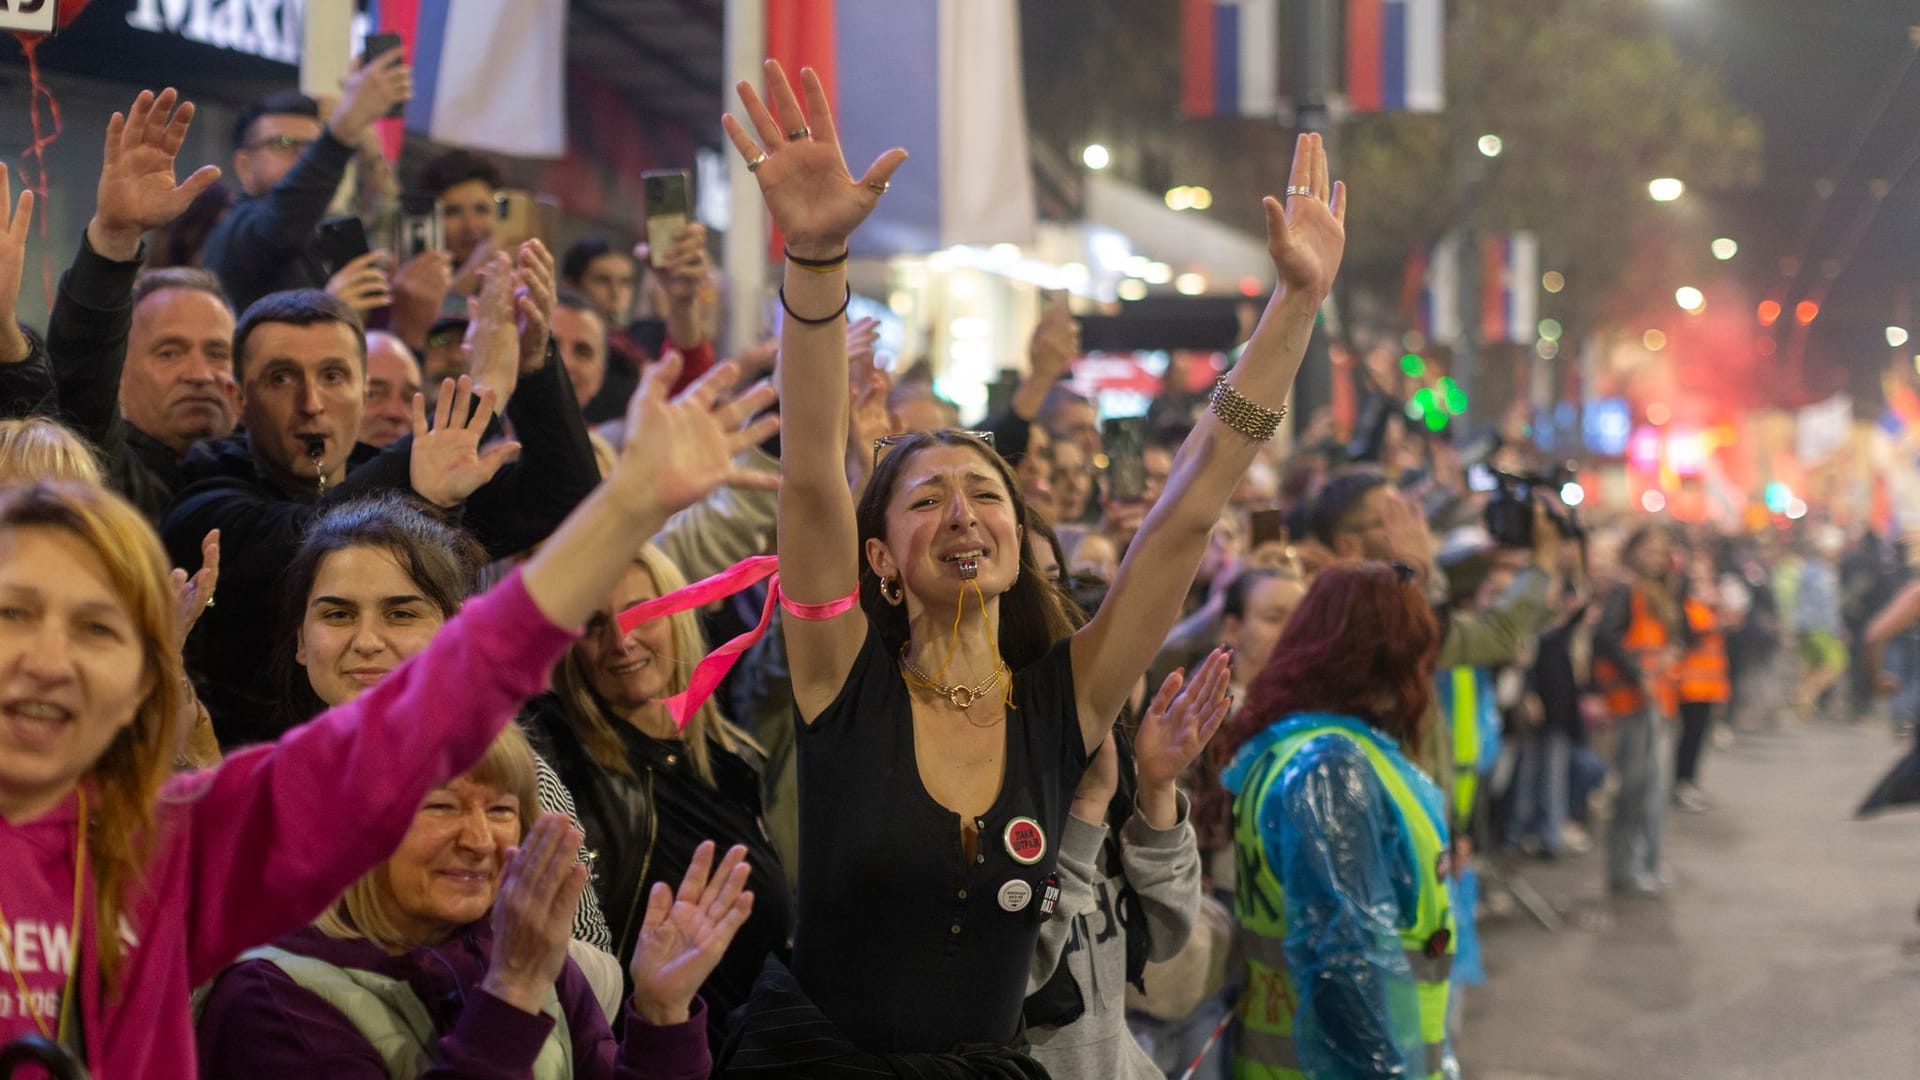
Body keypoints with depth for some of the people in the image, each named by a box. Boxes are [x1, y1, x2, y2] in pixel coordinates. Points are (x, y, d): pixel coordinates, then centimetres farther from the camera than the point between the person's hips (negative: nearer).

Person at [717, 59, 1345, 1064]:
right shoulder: (847, 682, -6)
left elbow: (1189, 508, -3)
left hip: (984, 1060, 3)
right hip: (810, 1053, -3)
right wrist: (816, 258, -31)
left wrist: (1298, 298, -7)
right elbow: (811, 477, -19)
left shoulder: (1064, 701, 0)